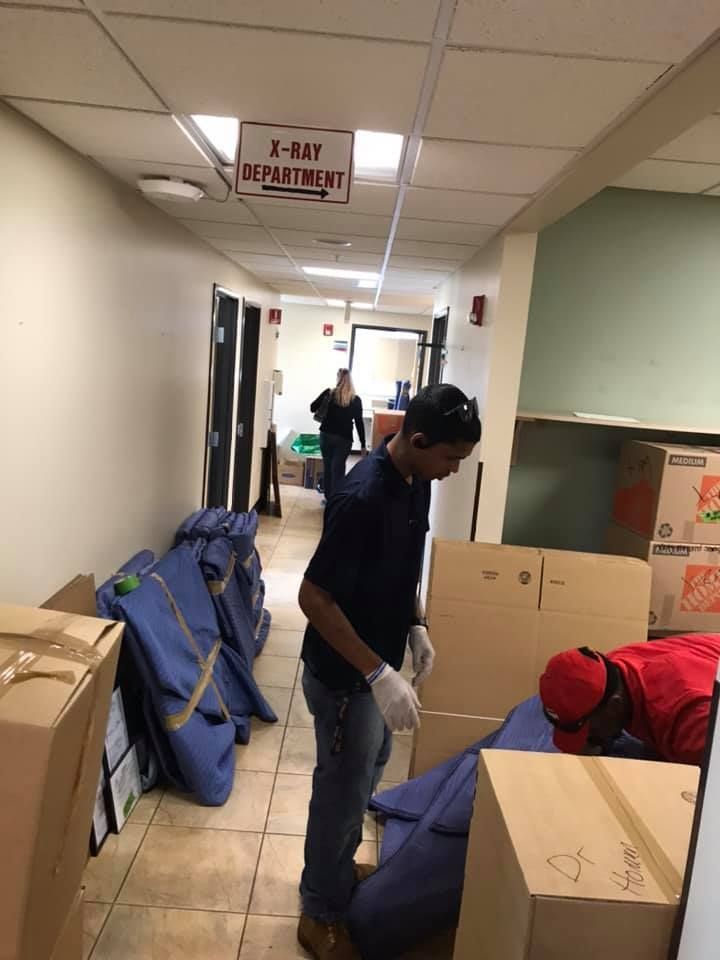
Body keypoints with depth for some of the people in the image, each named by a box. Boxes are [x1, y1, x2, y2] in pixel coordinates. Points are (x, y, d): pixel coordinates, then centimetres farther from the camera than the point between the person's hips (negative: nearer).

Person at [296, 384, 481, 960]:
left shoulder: (416, 482, -1)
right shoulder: (364, 497, -30)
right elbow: (313, 596, -27)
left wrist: (416, 627, 4)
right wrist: (378, 673, -28)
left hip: (377, 664, 9)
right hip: (343, 674, -9)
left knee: (368, 772, 25)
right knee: (344, 788, 10)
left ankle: (340, 869, 50)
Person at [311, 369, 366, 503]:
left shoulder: (329, 393, -3)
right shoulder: (356, 400, -3)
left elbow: (312, 408, 3)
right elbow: (359, 423, -3)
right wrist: (363, 445, 2)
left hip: (326, 435, 1)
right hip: (344, 439, -1)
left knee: (327, 468, 13)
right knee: (338, 470, 0)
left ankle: (329, 499, 21)